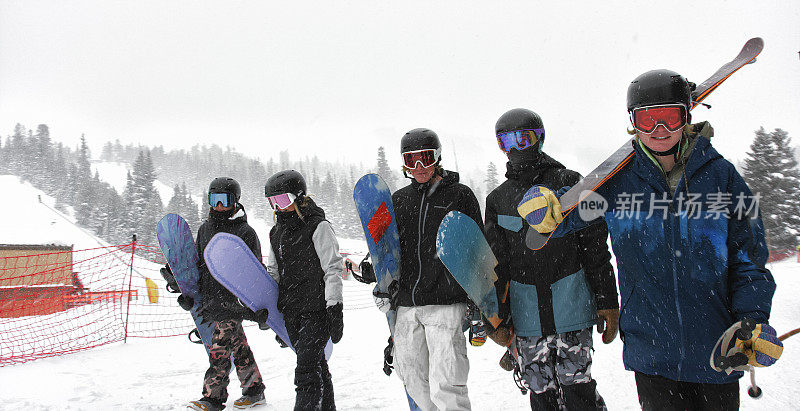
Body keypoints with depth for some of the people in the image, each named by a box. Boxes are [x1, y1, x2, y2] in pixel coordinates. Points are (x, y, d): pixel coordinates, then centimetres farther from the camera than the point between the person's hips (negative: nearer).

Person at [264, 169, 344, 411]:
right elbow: (273, 273, 21)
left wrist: (335, 310, -15)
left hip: (317, 311, -7)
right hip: (291, 312, 7)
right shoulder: (277, 233, 14)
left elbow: (333, 270, -11)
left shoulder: (318, 227, -8)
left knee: (306, 371, -12)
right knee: (315, 365, 16)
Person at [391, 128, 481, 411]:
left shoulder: (460, 196, 2)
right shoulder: (398, 200, 13)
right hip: (406, 305, 5)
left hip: (446, 305, -5)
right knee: (415, 382, 13)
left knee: (445, 388, -11)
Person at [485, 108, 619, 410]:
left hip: (571, 305, -3)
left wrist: (607, 303, -2)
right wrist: (499, 318, 6)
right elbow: (495, 265, 10)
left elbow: (596, 248, 2)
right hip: (527, 315, 3)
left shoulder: (568, 183, 3)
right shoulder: (497, 199, 10)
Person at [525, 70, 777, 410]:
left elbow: (748, 254, 0)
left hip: (717, 354, 1)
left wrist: (752, 321, -12)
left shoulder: (720, 174, -3)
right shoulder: (618, 179, -3)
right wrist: (549, 217, -23)